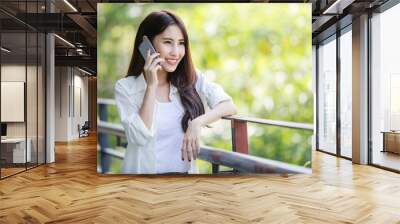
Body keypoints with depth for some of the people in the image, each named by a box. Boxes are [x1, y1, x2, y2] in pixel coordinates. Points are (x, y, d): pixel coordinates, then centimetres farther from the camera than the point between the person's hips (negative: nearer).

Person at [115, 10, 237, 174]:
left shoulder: (192, 80, 4)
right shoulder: (125, 87, -2)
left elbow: (229, 106, -4)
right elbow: (140, 137, -11)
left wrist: (198, 123, -19)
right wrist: (151, 86, -13)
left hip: (186, 171, 1)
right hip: (144, 171, -1)